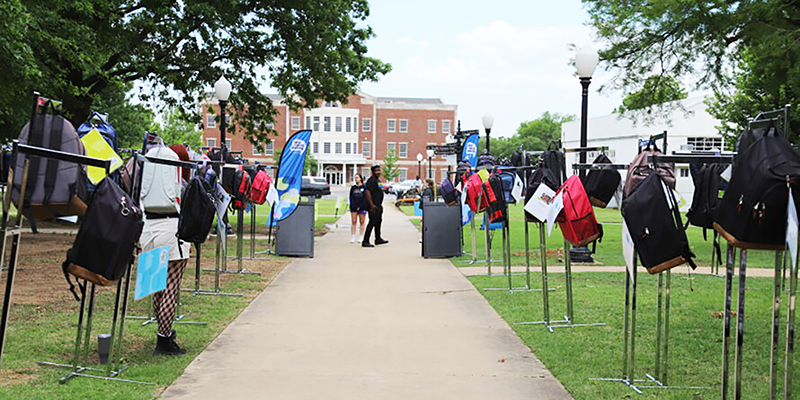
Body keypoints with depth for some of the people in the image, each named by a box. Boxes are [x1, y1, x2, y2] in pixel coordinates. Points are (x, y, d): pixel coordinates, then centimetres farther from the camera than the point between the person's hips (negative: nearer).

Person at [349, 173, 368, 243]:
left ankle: (361, 237, 6)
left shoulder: (364, 187, 2)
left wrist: (360, 206, -11)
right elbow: (351, 197, 11)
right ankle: (352, 237, -1)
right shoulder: (353, 188, 13)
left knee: (362, 222, 1)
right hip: (353, 207, 3)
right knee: (353, 222, -1)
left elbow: (365, 198, -4)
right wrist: (353, 205, -4)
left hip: (362, 207, -3)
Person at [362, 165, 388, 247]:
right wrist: (372, 205, -28)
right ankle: (365, 242, -10)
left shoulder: (376, 180, 16)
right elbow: (367, 192, -25)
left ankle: (378, 239, 33)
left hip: (378, 206, 11)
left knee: (378, 221, 20)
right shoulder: (372, 180, -16)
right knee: (372, 222, -11)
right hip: (374, 206, -11)